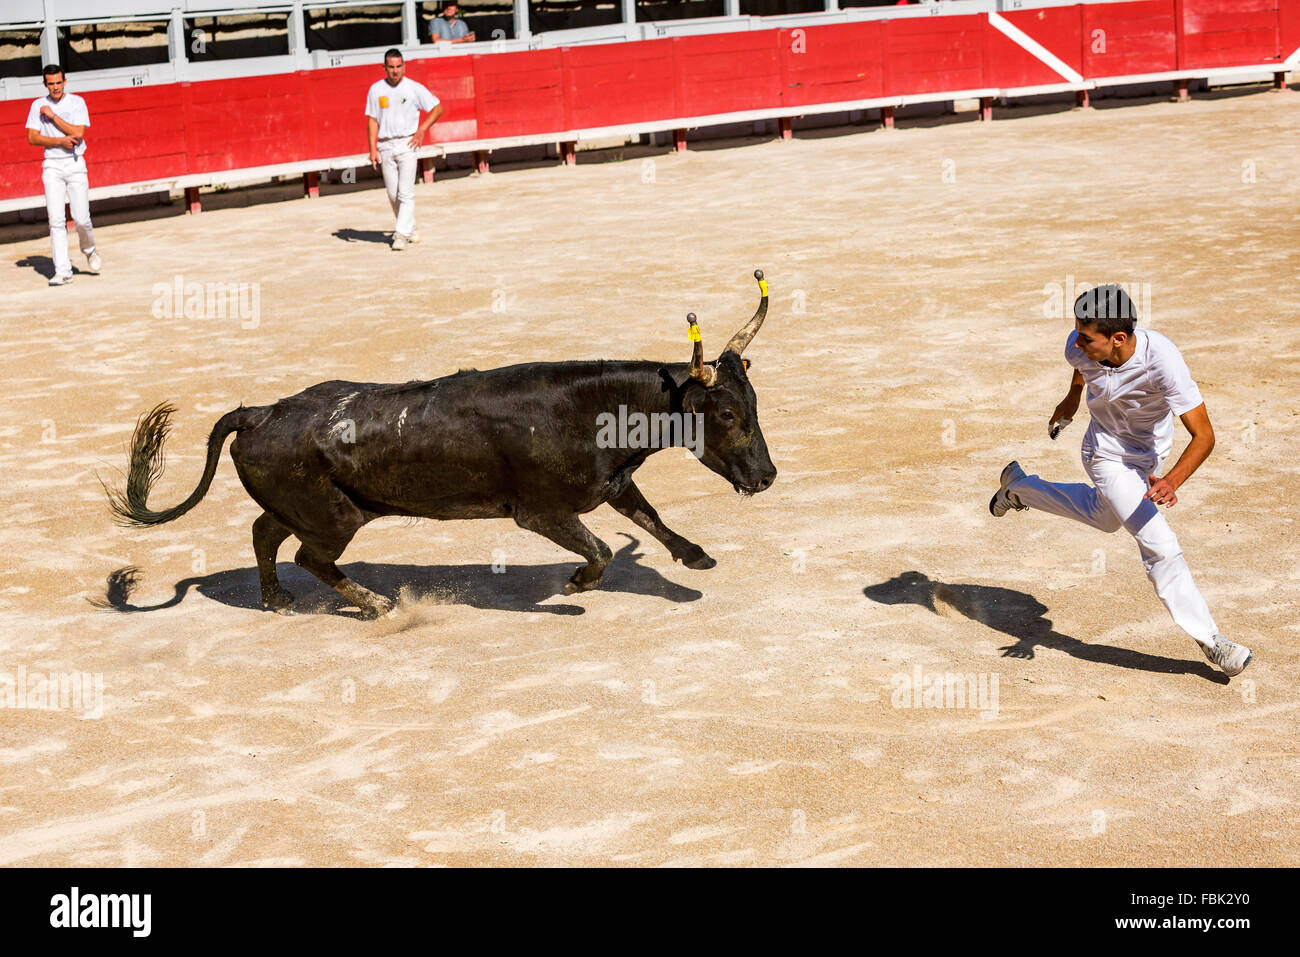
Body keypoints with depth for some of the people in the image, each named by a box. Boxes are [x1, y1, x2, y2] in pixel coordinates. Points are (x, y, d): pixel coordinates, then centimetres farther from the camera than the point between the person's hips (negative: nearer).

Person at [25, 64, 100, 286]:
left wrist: (53, 116, -11)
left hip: (75, 163, -1)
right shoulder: (38, 106, 6)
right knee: (56, 220, -8)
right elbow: (32, 137, -1)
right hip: (52, 166, 1)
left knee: (81, 218, -7)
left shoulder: (77, 102, 1)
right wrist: (60, 141, -13)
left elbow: (78, 133, -11)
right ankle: (63, 271, -9)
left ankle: (89, 250, 25)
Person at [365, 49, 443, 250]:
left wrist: (421, 130, -6)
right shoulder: (376, 89, 6)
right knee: (393, 194, 6)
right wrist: (372, 149, -2)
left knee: (406, 192, -12)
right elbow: (372, 120, 7)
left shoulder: (414, 88, -2)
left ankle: (402, 234, -13)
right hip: (385, 146, 3)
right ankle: (410, 228, 23)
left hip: (407, 144, -3)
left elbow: (437, 108, 4)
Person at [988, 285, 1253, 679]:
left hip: (1150, 455, 1)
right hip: (1109, 456, -1)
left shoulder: (1162, 359, -39)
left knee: (1106, 517, 29)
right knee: (1160, 546, -11)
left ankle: (1020, 486, 50)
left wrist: (1172, 481, -56)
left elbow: (1204, 434, -40)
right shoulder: (1080, 346, -29)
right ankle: (1208, 638, 2)